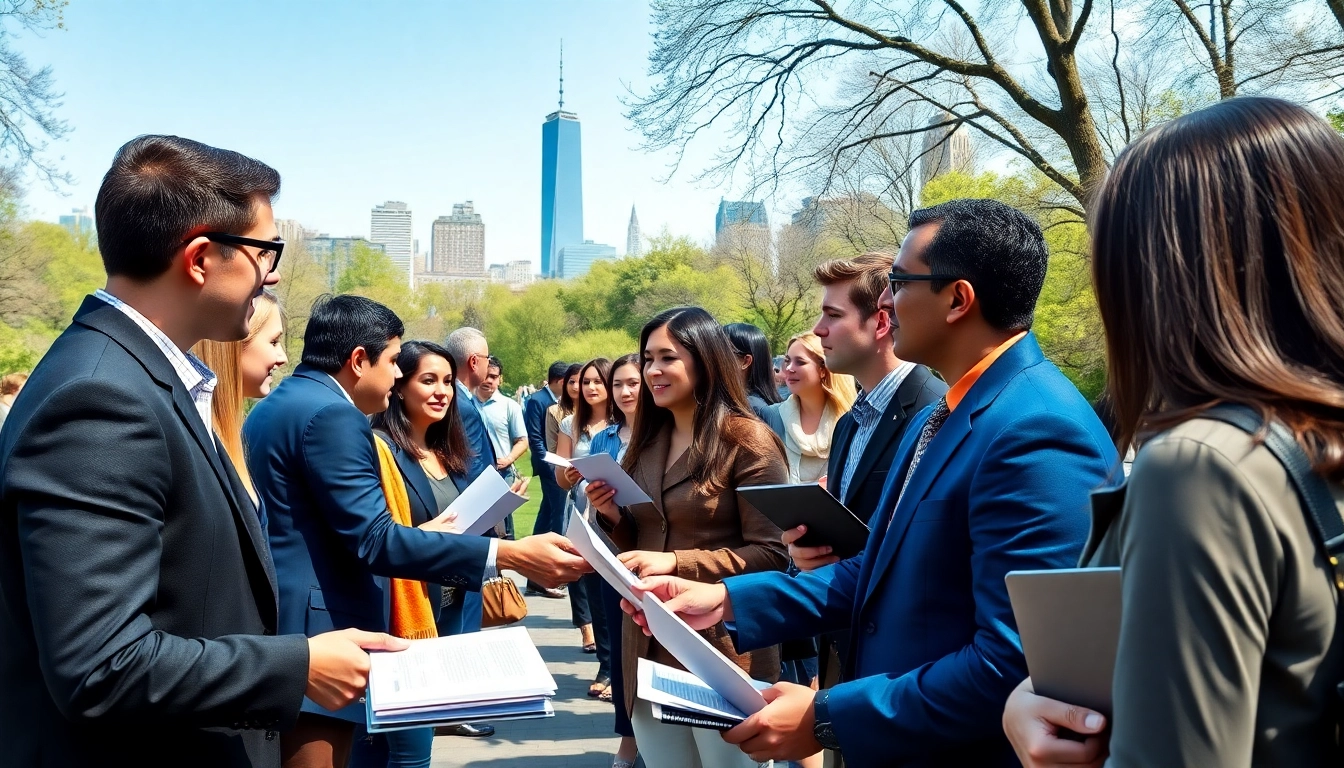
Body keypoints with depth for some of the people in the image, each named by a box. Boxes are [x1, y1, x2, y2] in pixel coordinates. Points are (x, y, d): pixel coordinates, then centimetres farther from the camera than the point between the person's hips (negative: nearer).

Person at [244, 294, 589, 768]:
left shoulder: (270, 408, 15)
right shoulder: (331, 414, -17)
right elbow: (373, 541, -24)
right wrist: (511, 555, -27)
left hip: (276, 631, 11)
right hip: (314, 640, -11)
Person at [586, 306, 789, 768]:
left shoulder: (747, 439, -11)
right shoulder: (648, 441, 9)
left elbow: (771, 554, -15)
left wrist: (677, 562, -23)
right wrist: (613, 516, -4)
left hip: (720, 648, -6)